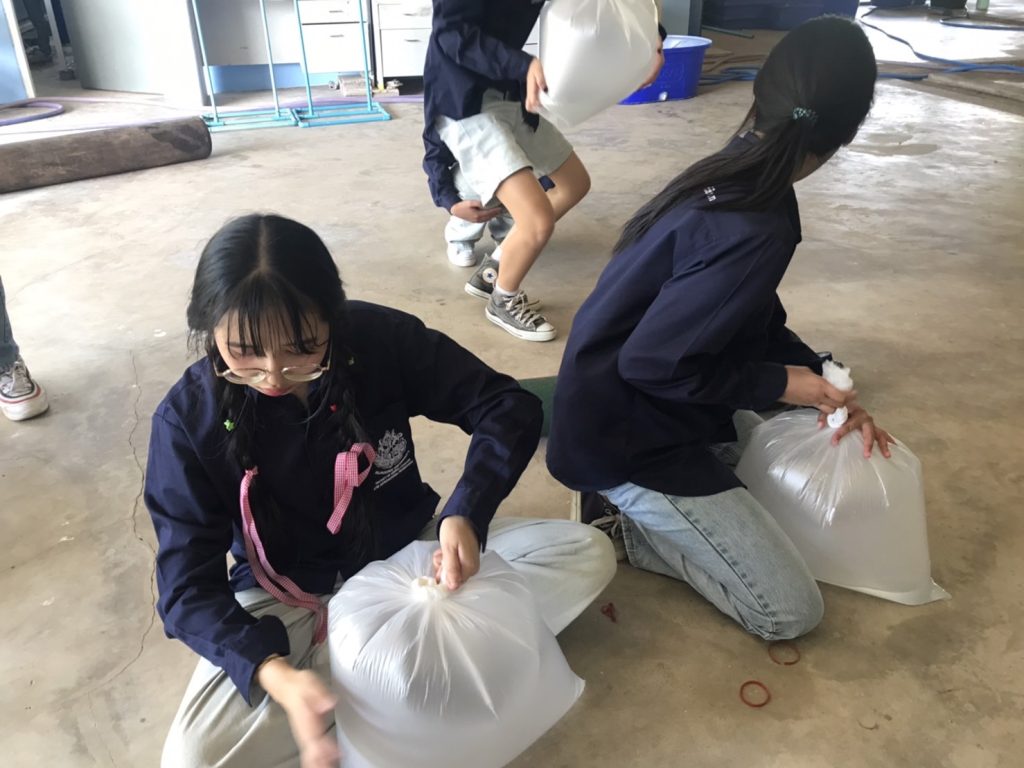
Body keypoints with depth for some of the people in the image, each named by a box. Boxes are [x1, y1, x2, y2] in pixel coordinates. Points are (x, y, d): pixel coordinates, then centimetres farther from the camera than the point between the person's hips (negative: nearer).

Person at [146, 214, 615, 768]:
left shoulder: (382, 339, -21)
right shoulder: (187, 418, -20)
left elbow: (509, 407, -15)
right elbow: (189, 587, -18)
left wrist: (465, 515, -33)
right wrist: (275, 674, -37)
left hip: (411, 551, 2)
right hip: (291, 598, -1)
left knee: (587, 555, -13)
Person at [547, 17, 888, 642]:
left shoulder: (726, 175, 1)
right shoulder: (754, 233, -29)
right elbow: (650, 361, -26)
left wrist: (823, 385, 1)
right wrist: (782, 383, -14)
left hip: (652, 408, 9)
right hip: (625, 440, -9)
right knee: (792, 612, -1)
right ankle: (633, 519, 2)